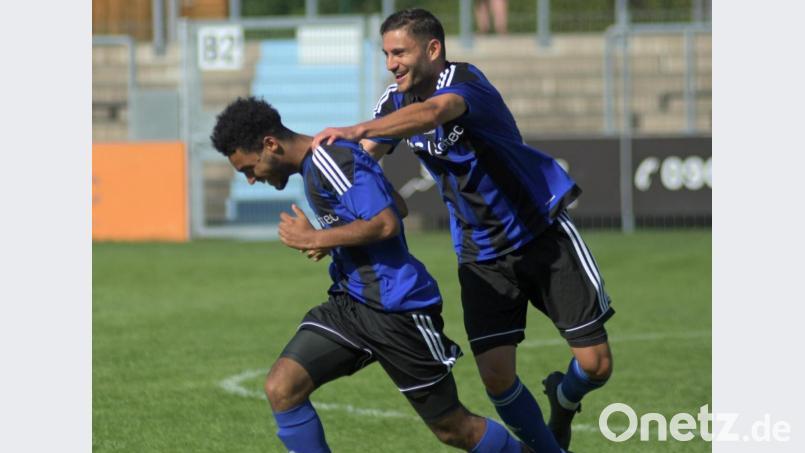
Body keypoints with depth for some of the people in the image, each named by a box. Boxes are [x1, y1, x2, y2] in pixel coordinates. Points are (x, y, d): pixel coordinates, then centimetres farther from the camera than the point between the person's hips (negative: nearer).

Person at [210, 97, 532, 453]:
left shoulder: (333, 160, -17)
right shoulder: (313, 166, 13)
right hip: (349, 302, 9)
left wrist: (313, 239, -17)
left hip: (397, 308, -9)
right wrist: (325, 242, 10)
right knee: (280, 388, -11)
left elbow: (385, 223, -27)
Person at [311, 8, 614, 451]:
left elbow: (434, 112, -46)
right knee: (495, 375, -10)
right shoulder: (396, 101, -2)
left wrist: (357, 130, -59)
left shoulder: (463, 81, -23)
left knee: (595, 364, -5)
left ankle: (563, 398, 30)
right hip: (481, 254, 5)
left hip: (543, 231, -5)